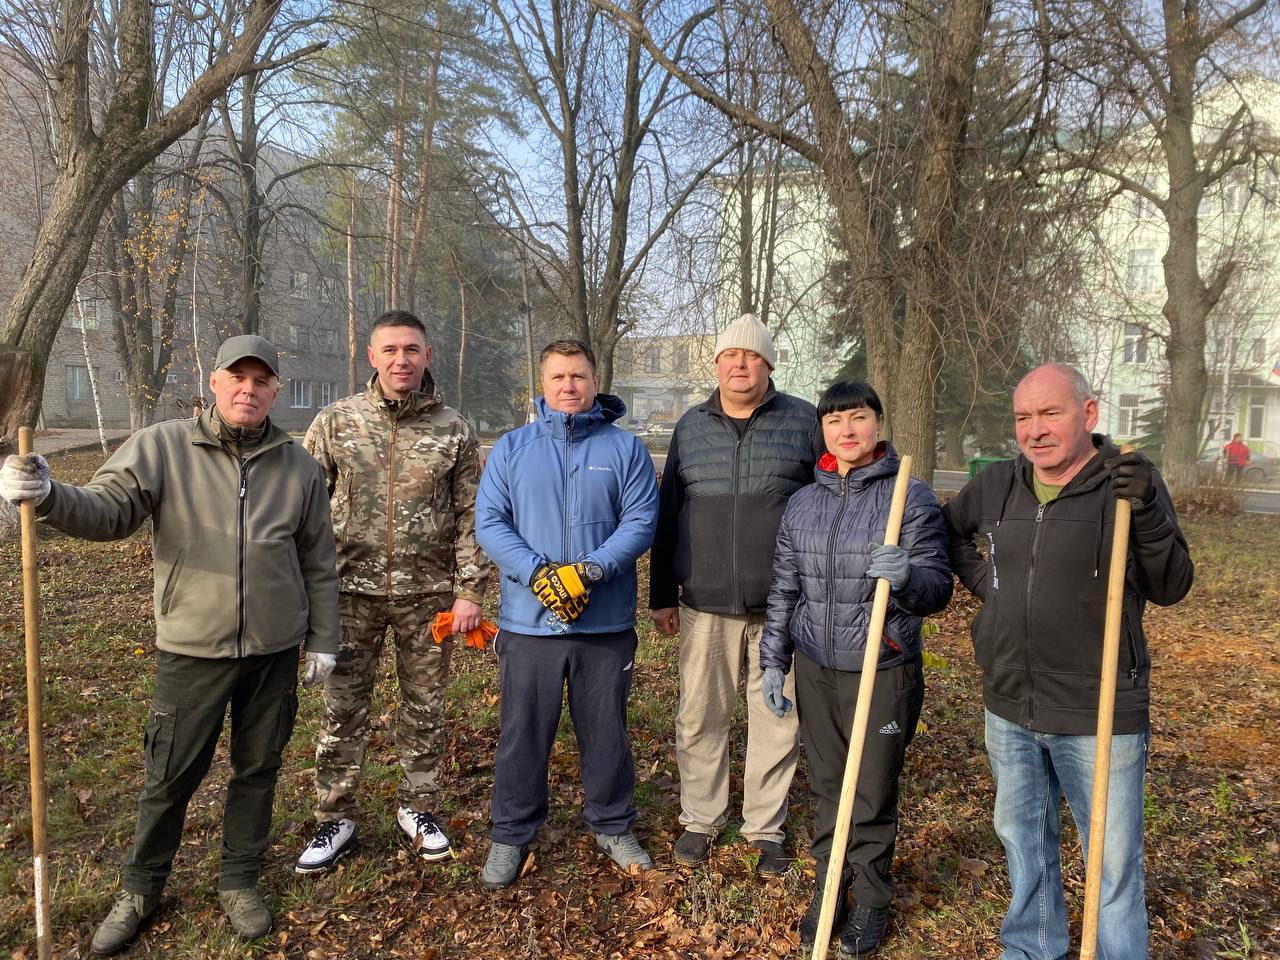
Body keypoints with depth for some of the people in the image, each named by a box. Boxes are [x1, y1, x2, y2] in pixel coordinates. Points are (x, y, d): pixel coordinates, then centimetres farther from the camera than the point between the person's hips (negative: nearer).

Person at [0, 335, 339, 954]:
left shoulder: (298, 467, 1)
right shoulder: (163, 447, -4)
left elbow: (319, 564, 6)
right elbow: (107, 510, -13)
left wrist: (322, 640, 7)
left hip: (275, 652, 2)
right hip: (192, 650, -2)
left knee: (257, 769, 15)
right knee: (170, 776, 11)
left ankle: (239, 881, 35)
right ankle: (141, 888, 35)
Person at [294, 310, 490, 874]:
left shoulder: (454, 430, 0)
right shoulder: (334, 423, 0)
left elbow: (470, 517, 0)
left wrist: (469, 591, -4)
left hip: (428, 595, 0)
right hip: (352, 592, 0)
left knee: (425, 709, 12)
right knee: (342, 710, 7)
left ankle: (416, 810, 31)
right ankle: (335, 821, 25)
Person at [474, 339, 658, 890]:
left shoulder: (625, 449, 3)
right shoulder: (511, 448, 5)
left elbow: (641, 522, -5)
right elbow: (489, 522, -3)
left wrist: (588, 570, -19)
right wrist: (539, 574, -18)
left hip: (607, 622, 0)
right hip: (528, 621, 0)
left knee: (606, 731, 14)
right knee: (523, 733, 11)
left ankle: (612, 826, 34)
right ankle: (511, 834, 29)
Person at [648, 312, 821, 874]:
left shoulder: (803, 421, 1)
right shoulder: (691, 427, 8)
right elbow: (667, 515, 12)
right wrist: (662, 595, 11)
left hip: (782, 607, -1)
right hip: (705, 606, 2)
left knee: (776, 721, 8)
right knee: (700, 719, 10)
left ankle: (766, 828, 27)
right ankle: (700, 820, 29)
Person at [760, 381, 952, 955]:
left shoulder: (912, 497, -6)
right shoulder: (802, 503, 6)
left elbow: (938, 586, -9)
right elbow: (784, 591, 11)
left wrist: (907, 577, -31)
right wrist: (773, 661, 10)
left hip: (885, 673, -3)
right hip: (815, 671, 4)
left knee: (874, 793, 9)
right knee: (826, 787, 15)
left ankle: (870, 899, 30)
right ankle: (828, 889, 34)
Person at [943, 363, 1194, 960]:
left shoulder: (1130, 482, -10)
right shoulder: (997, 483, 2)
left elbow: (1171, 589, -13)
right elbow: (948, 529, 20)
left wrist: (1147, 514, -28)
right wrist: (980, 580, 6)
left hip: (1098, 714, -5)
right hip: (1009, 709, 5)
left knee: (1113, 862, 6)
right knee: (1023, 843, 22)